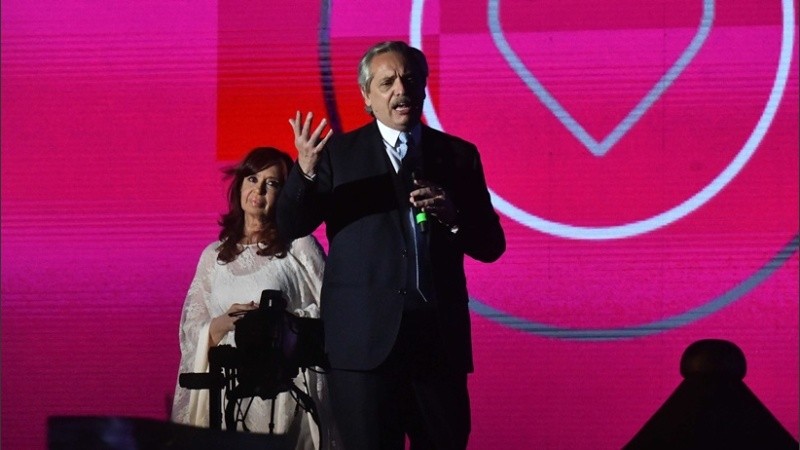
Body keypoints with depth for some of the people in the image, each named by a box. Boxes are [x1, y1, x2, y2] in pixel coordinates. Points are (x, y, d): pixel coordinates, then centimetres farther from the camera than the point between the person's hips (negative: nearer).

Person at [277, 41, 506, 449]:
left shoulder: (458, 155, 11)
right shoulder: (339, 152, 6)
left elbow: (491, 246, 11)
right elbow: (290, 227, -4)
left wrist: (453, 216, -10)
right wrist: (306, 170, -22)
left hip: (441, 336, 2)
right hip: (366, 339, -2)